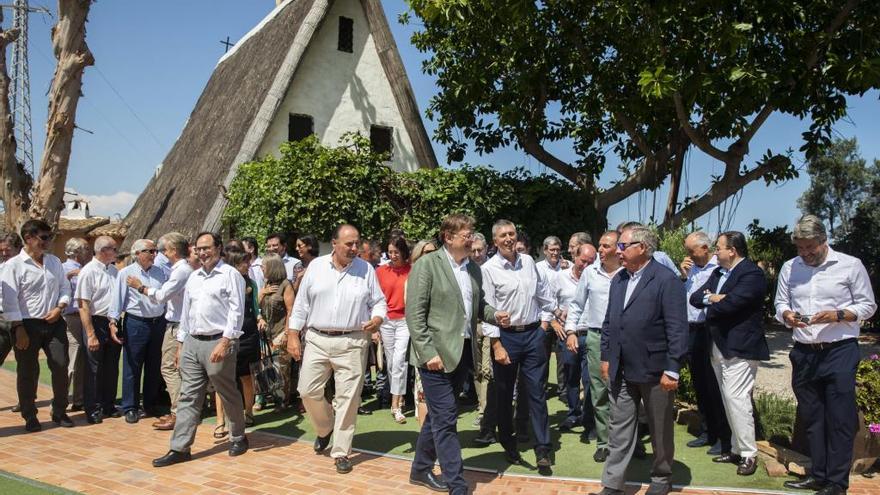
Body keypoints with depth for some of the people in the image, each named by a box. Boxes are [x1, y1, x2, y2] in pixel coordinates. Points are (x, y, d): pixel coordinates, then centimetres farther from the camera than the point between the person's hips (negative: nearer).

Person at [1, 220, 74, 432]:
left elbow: (65, 288, 14)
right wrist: (19, 329, -13)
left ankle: (60, 412, 17)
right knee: (28, 373, 5)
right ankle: (30, 417, 18)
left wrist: (59, 308, -5)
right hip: (28, 325, -4)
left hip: (54, 323, 4)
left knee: (61, 366, 2)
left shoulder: (54, 262, 9)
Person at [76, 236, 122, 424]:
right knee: (94, 369, 4)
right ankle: (93, 410, 16)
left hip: (113, 323, 6)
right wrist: (91, 335, -18)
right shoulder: (88, 271, -12)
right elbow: (83, 306, -15)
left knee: (112, 367, 14)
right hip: (96, 323, -6)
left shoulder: (114, 270, 8)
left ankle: (108, 406, 26)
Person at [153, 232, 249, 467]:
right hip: (192, 342, 6)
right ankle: (180, 448, 8)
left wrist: (225, 342, -19)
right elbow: (185, 312, 21)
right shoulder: (193, 277, 17)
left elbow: (236, 310, -12)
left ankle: (238, 437, 24)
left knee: (228, 395, 6)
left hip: (218, 342, -6)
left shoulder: (230, 275, -5)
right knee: (188, 397, 5)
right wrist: (180, 343, 17)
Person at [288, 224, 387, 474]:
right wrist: (293, 336, 2)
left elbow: (379, 302, 7)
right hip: (317, 340, 1)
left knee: (348, 398, 1)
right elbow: (301, 304, 5)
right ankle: (325, 428, 33)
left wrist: (377, 318, -15)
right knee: (308, 390, 2)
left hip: (352, 343, -1)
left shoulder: (366, 270, 2)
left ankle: (341, 452, 15)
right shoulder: (316, 266, 3)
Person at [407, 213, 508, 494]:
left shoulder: (474, 269, 11)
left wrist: (494, 315, -1)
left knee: (438, 415, 17)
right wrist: (428, 352, -18)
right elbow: (414, 313, -13)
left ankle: (420, 470, 32)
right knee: (446, 419, -4)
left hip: (462, 353, 7)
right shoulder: (427, 264, -9)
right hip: (436, 354, -7)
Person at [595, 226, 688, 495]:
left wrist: (672, 369, -18)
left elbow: (677, 328, -15)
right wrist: (606, 356, 11)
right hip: (622, 371, 6)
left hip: (654, 370, -5)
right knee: (619, 428, 9)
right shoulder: (618, 279, 9)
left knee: (660, 430, 13)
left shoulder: (667, 280, -12)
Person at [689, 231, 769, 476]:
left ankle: (749, 454, 0)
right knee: (729, 400, 14)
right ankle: (737, 449, 23)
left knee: (736, 399, -10)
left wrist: (710, 302, -4)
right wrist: (713, 298, -12)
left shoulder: (752, 273, -13)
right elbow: (695, 298, 8)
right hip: (719, 346, 9)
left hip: (740, 348, -9)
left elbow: (730, 303, -23)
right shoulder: (718, 272, 14)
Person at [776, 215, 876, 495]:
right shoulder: (789, 268, 8)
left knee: (840, 419, -2)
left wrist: (837, 315, -18)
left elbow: (868, 305, -2)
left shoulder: (850, 265, -4)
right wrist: (787, 315, -10)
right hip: (804, 353, 5)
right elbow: (780, 303, 13)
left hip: (840, 351, -4)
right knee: (812, 417, 12)